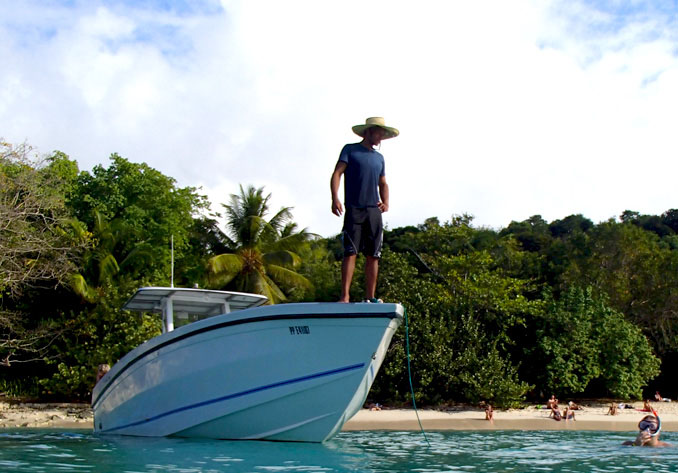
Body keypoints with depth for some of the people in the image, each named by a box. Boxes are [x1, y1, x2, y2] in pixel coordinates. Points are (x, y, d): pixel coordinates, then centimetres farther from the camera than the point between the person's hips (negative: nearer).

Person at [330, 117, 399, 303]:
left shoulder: (379, 158, 21)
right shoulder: (350, 150, 6)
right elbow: (337, 174, -3)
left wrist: (386, 203, 6)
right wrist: (335, 198, -18)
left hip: (374, 211, 5)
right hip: (354, 210, -5)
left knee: (373, 255, 2)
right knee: (350, 252, -11)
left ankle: (370, 297, 4)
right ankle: (345, 296, -14)